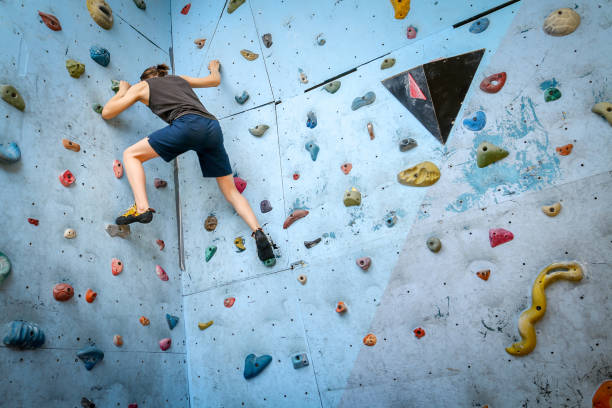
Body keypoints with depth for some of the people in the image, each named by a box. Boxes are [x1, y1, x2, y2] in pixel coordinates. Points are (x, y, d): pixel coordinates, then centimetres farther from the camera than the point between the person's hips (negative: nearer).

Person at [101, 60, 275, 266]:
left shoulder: (141, 86, 24)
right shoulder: (180, 78, 35)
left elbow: (107, 112, 28)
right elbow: (215, 80, 46)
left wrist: (122, 91, 46)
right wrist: (214, 67, 68)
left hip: (188, 124, -5)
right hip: (212, 127, 5)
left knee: (131, 154, 10)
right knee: (231, 191, 10)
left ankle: (142, 207, -12)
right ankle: (258, 232, -11)